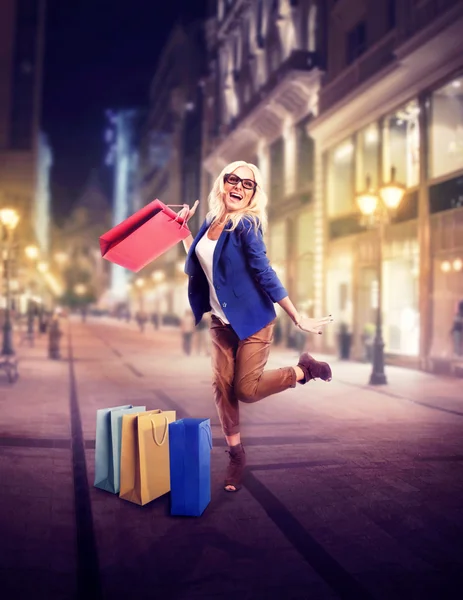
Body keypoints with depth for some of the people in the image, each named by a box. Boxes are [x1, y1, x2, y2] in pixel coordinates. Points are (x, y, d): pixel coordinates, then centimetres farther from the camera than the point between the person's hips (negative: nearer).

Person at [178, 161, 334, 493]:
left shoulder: (246, 226, -15)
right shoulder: (211, 222, 5)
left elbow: (265, 274, -16)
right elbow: (196, 263, 18)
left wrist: (299, 318, -19)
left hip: (252, 320, -6)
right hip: (221, 322, 6)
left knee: (247, 390, -9)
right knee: (222, 386, 2)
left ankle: (305, 369, 14)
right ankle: (236, 454, 18)